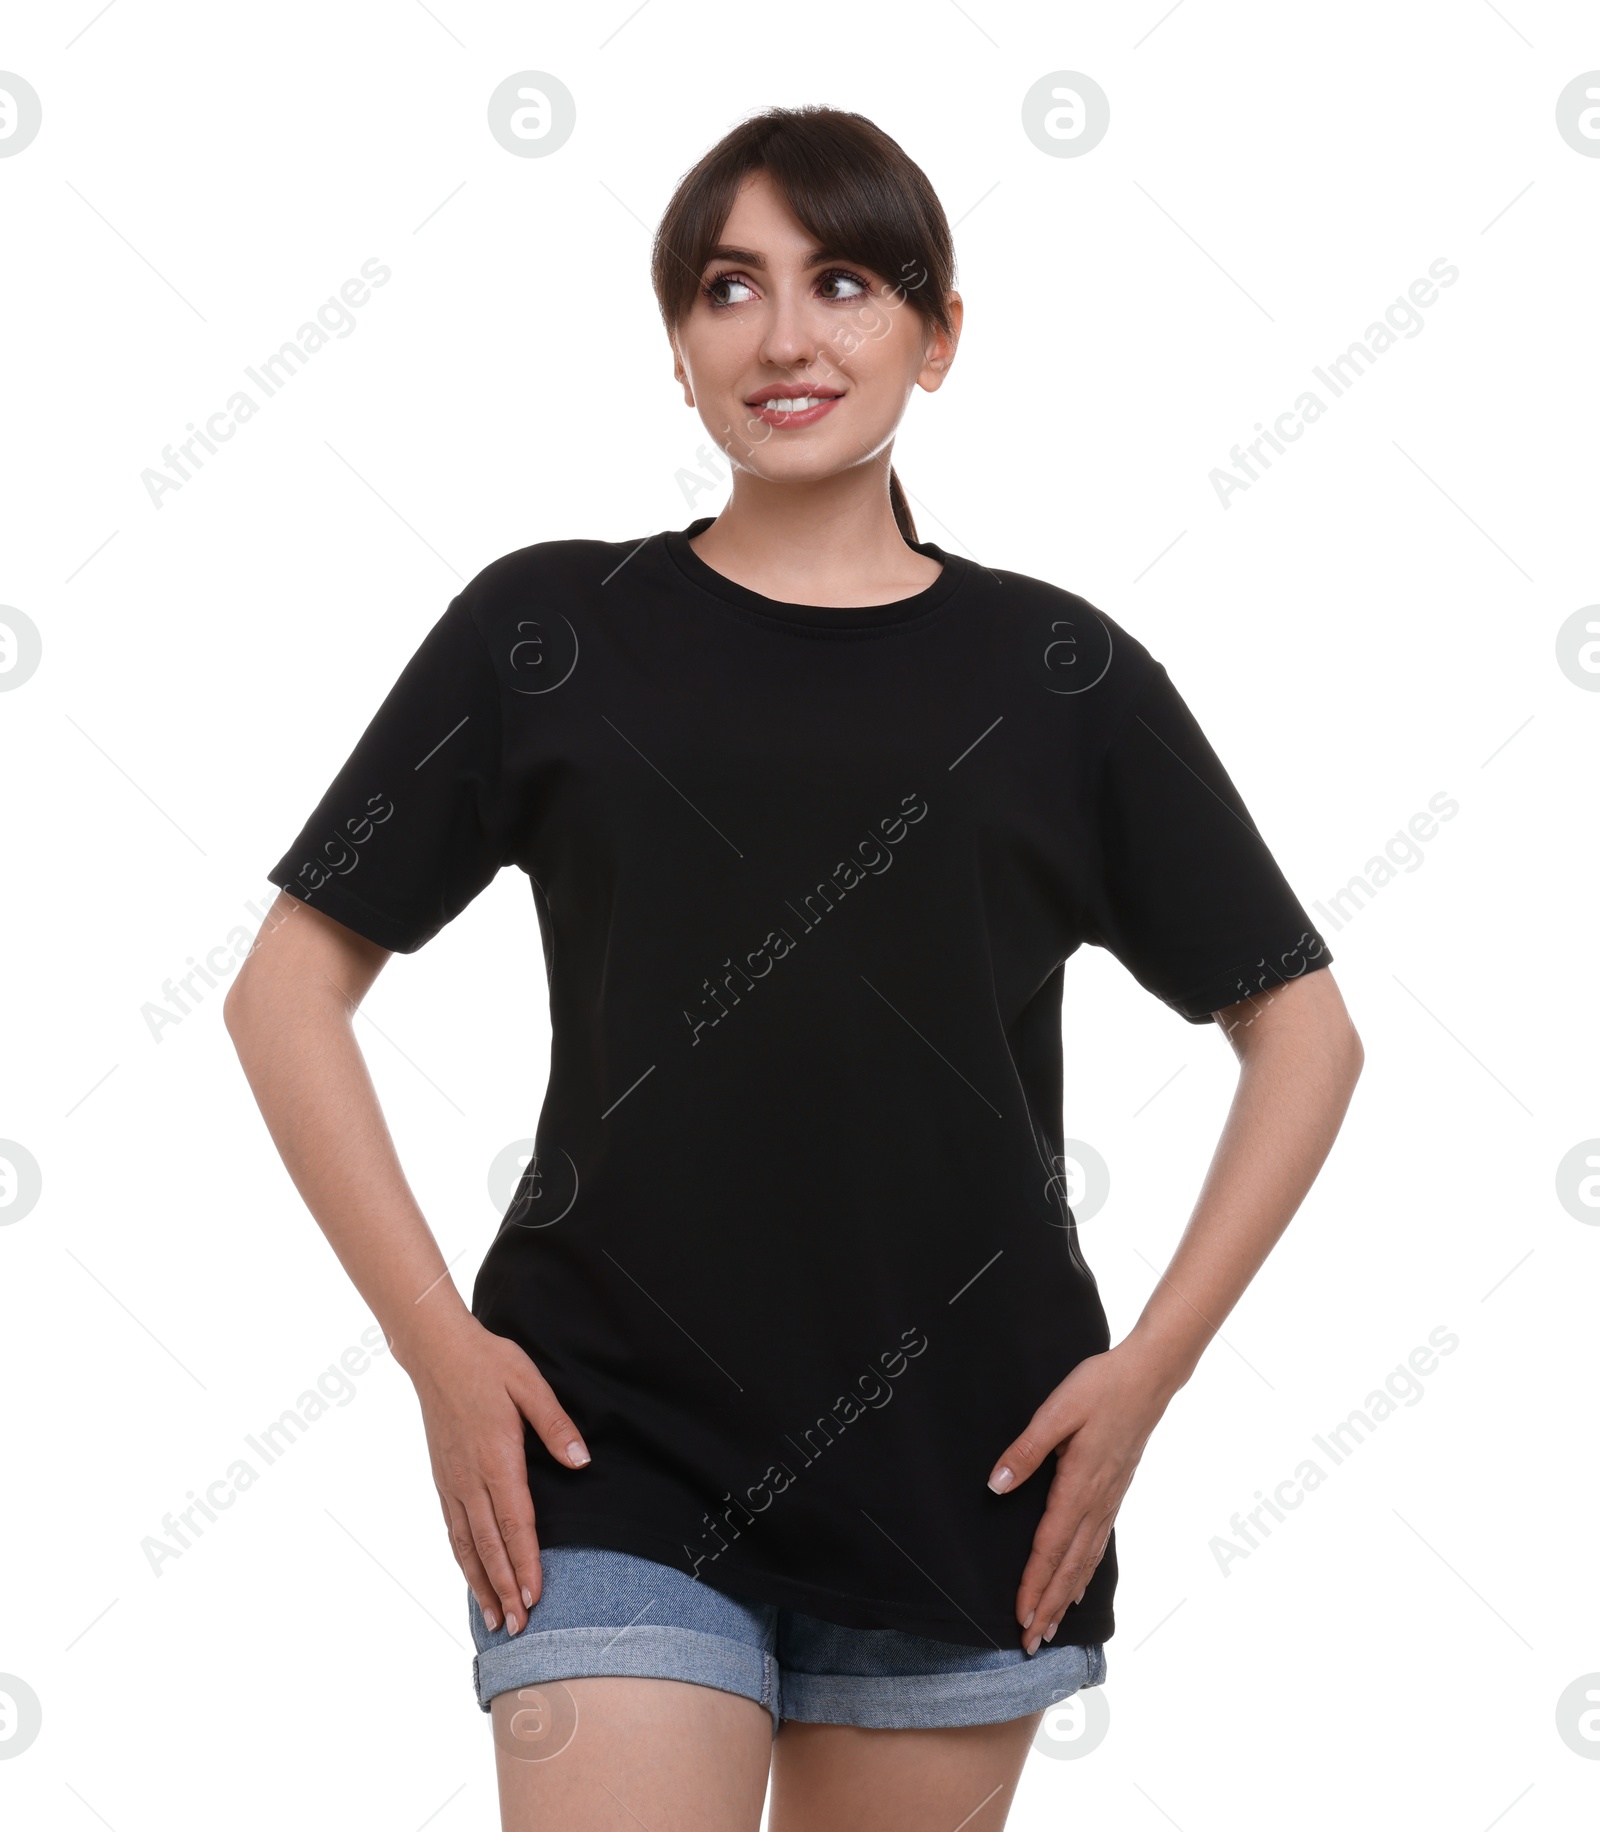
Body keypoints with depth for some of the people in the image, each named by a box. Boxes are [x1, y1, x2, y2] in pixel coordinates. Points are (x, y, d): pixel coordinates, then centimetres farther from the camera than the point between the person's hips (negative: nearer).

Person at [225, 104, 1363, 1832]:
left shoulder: (1059, 673, 3)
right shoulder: (547, 631, 2)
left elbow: (1299, 1026, 8)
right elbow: (288, 988, 3)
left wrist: (1152, 1364, 0)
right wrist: (436, 1343, -5)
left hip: (961, 1468, 1)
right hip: (617, 1449, -1)